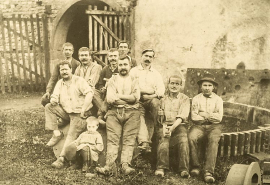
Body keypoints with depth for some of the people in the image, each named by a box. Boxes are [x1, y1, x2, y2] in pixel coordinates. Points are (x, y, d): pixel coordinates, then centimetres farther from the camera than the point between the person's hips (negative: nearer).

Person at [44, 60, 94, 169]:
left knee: (72, 135, -18)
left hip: (78, 114, -6)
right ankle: (56, 133, -12)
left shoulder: (79, 81, -5)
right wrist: (53, 100, -21)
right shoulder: (59, 83, 13)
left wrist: (83, 110, -22)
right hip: (65, 112, 6)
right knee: (49, 107, -10)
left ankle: (61, 158, -20)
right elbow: (55, 97, 6)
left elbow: (89, 93, -17)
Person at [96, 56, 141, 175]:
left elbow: (136, 98, -1)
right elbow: (109, 99, 3)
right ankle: (109, 166, -15)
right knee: (112, 139, -9)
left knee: (129, 140, -10)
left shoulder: (134, 81, 17)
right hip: (114, 112, 0)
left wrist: (119, 96, -1)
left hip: (131, 113, 0)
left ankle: (125, 165, -16)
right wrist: (128, 99, -2)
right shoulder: (112, 80, 18)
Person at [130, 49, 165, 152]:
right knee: (140, 115, -29)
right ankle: (143, 141, -41)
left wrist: (155, 95, -13)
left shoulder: (156, 74, 23)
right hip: (138, 100, -1)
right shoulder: (134, 71, 16)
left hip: (151, 99, 1)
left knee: (155, 103, -33)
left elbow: (161, 89, 9)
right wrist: (151, 90, -4)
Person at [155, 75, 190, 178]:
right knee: (163, 139, -30)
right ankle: (161, 167, -30)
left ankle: (184, 169, -27)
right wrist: (164, 127, -13)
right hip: (164, 125, 1)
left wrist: (173, 127, -20)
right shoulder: (163, 99, 18)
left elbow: (182, 116, -3)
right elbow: (160, 116, 8)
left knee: (183, 140, -30)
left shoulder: (185, 99, 11)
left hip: (179, 125, -1)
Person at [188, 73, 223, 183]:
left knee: (213, 140, -32)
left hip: (214, 126, 0)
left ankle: (208, 172, -34)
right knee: (191, 137, -31)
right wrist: (211, 116, -3)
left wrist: (205, 114, -3)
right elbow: (194, 117, -1)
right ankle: (195, 167, -19)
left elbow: (219, 117, -1)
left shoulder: (218, 99, 11)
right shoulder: (196, 99, 11)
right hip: (199, 125, 0)